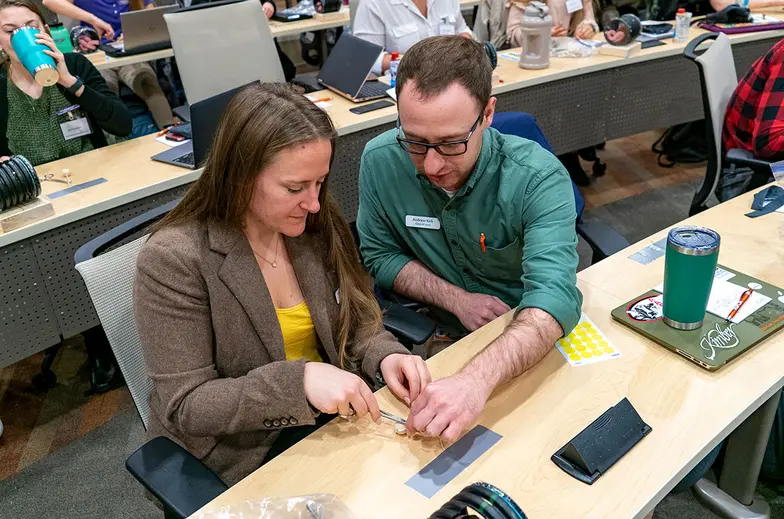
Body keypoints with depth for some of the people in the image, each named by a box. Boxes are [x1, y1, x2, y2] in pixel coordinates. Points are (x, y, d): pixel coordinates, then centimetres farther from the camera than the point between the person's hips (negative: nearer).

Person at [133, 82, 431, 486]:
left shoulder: (315, 223, -5)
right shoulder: (173, 260, -20)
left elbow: (355, 320, 5)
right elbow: (186, 406, -19)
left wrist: (384, 355, -17)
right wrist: (297, 382, -32)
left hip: (334, 414, 5)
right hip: (241, 453, -5)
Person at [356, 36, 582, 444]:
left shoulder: (539, 178, -24)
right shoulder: (380, 160, -14)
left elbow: (553, 295, -36)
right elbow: (380, 256, -1)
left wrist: (477, 378, -54)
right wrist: (456, 299, -17)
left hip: (521, 340, -1)